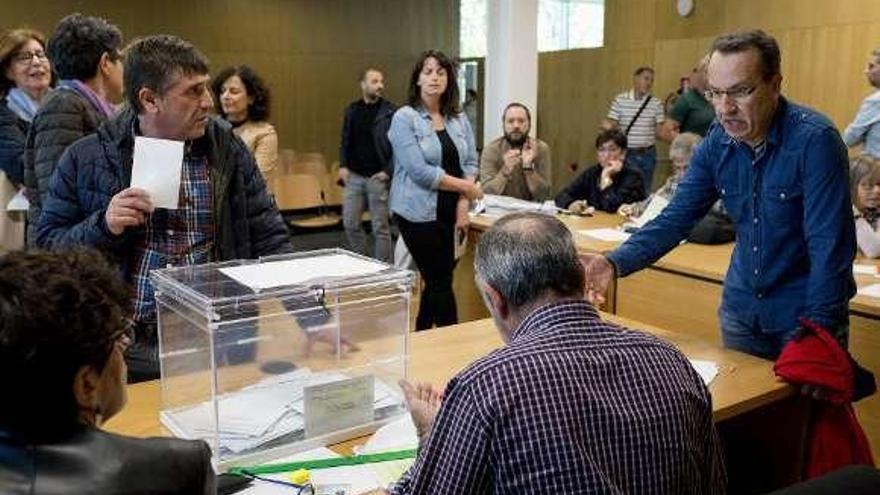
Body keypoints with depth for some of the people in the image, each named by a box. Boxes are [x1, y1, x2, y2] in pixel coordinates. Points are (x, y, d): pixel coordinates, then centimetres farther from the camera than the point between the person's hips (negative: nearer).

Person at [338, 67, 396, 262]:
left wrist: (388, 171, -12)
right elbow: (345, 141, 15)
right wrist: (342, 165, 3)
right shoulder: (352, 110, 9)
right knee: (350, 223, 8)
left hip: (378, 177, -4)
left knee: (380, 227, 2)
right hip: (354, 176, 5)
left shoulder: (390, 112, -4)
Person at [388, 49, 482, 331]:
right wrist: (466, 187, -12)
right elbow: (419, 171, -15)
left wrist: (463, 205, -6)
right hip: (420, 213, -6)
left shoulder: (459, 120, 10)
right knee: (441, 282, -2)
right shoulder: (404, 118, -7)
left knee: (436, 281, 12)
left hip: (450, 212, 6)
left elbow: (470, 163, 8)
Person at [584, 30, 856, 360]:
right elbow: (676, 219, -6)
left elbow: (830, 245, -23)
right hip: (741, 306, 5)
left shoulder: (814, 140, -21)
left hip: (803, 312, -5)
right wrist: (615, 263, -21)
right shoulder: (717, 143, -5)